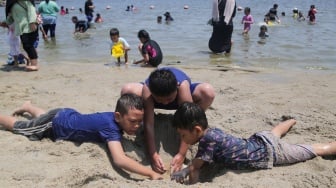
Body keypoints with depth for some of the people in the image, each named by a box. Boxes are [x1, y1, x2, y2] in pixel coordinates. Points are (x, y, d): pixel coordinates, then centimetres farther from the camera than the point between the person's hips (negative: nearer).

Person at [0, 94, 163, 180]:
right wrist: (151, 173, -65)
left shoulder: (117, 117, -21)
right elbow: (119, 159, -61)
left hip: (66, 115, 7)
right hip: (55, 123, -6)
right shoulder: (111, 127, -45)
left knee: (42, 117, 41)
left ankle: (28, 106, 64)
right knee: (18, 126, 21)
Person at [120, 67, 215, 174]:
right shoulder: (147, 89, -40)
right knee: (127, 90, -32)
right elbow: (149, 125, -37)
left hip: (179, 99, 0)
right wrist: (153, 155, -41)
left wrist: (181, 154, -43)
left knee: (208, 92, -34)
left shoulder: (183, 86, -42)